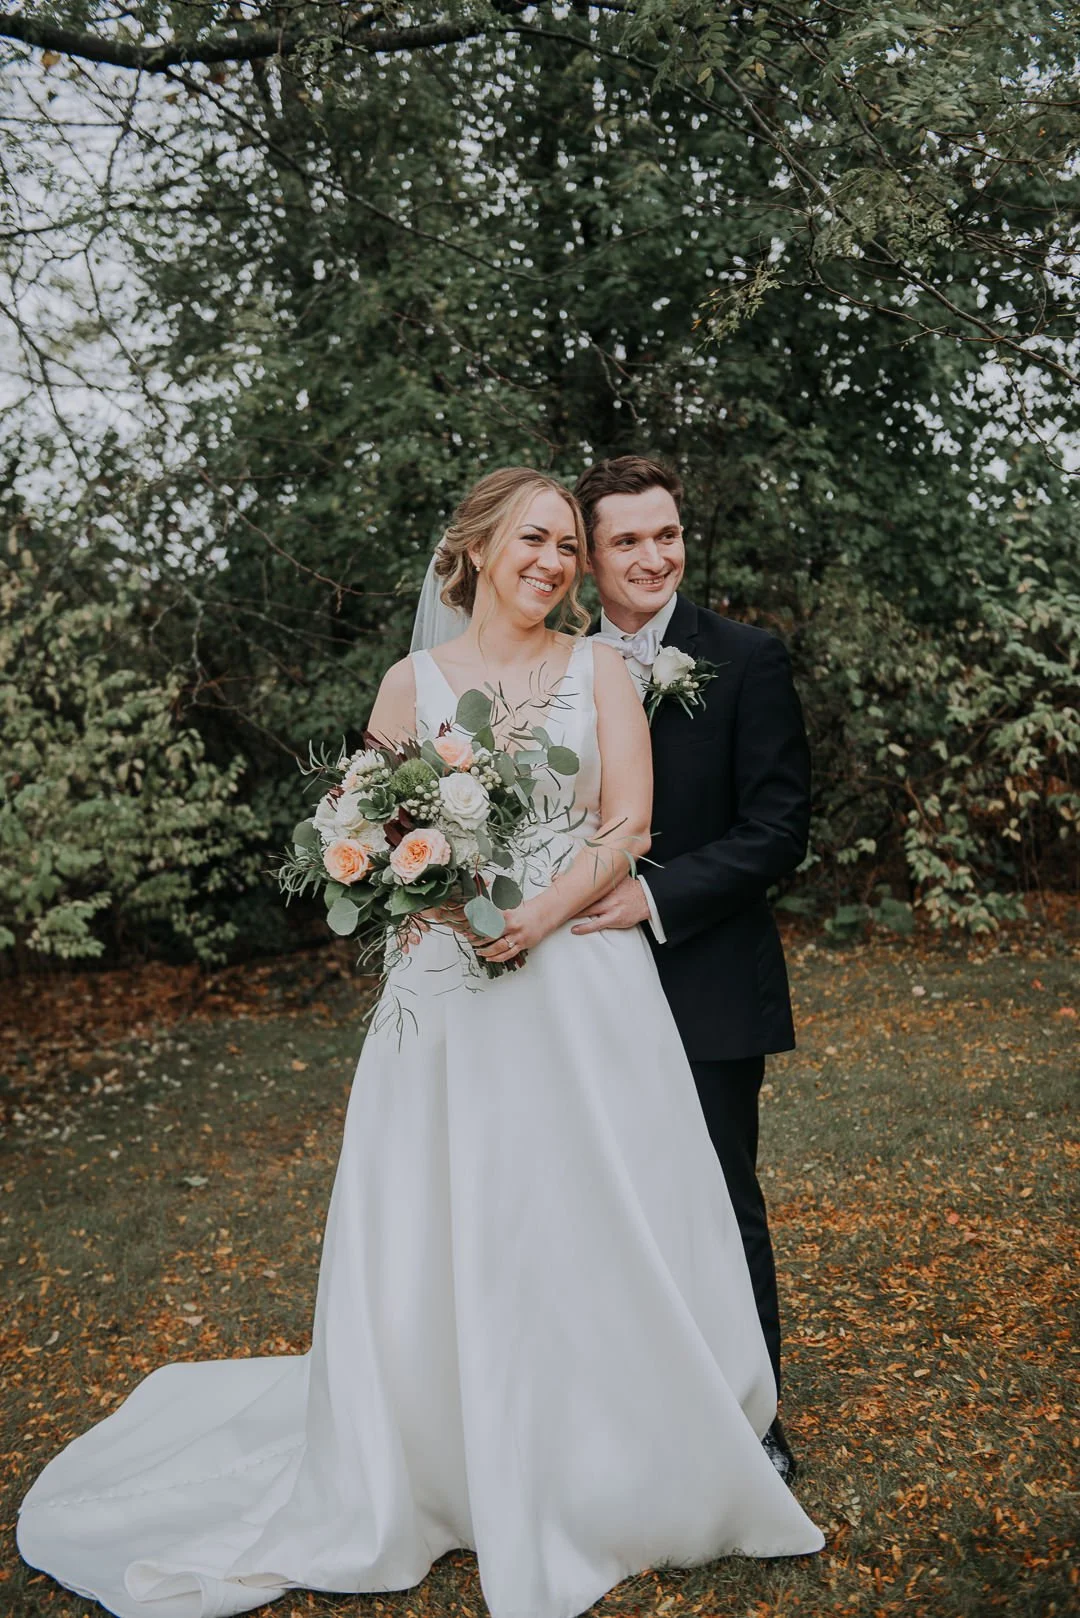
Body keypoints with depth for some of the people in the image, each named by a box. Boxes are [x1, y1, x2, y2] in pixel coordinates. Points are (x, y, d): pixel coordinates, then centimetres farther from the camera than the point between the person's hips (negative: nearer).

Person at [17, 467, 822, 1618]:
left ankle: (608, 1471, 25)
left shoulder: (598, 670, 6)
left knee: (596, 1226, 5)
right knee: (445, 1231, 4)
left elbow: (628, 825, -1)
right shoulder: (414, 681, 6)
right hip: (450, 992, 0)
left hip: (583, 978, 0)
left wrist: (541, 916, -15)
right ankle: (451, 1472, 23)